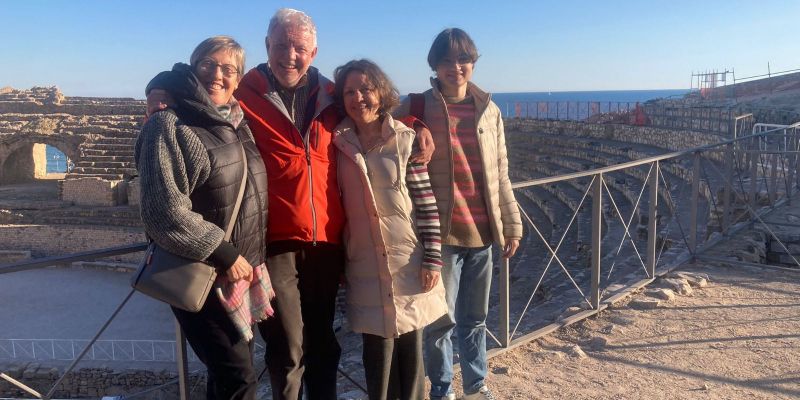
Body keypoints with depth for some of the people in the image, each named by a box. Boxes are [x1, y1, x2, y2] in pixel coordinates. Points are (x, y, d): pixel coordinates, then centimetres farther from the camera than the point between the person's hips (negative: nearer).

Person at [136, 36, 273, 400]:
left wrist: (248, 260, 13)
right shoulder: (169, 126, -13)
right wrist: (224, 255, -19)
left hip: (244, 270, 7)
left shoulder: (237, 125, 10)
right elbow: (165, 213, -21)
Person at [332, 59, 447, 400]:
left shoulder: (405, 140, -3)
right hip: (365, 266, 1)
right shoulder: (339, 145, 2)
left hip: (409, 262, -1)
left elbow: (427, 202, -4)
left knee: (410, 345, 9)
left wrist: (433, 258, -8)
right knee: (378, 348, 7)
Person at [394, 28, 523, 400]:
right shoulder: (418, 108, -5)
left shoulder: (488, 110, 6)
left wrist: (512, 223, 11)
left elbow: (500, 176, 11)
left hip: (481, 230, 4)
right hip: (441, 231, -3)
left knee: (475, 318, 17)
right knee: (442, 318, 7)